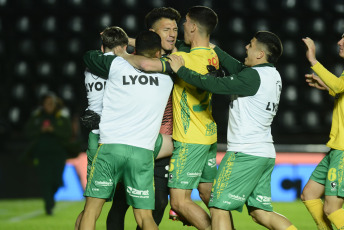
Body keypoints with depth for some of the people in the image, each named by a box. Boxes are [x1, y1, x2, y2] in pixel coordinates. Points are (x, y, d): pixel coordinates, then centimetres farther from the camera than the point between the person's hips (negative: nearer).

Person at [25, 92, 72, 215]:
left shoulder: (63, 118, 5)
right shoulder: (36, 117, 8)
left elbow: (68, 133, -5)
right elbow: (28, 132, 3)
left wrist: (54, 130, -18)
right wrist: (40, 130, -13)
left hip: (58, 153, 0)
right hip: (41, 153, 0)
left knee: (57, 180, -1)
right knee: (45, 180, -10)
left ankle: (50, 197, 31)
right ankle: (48, 205, -2)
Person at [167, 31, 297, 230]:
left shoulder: (253, 77, -15)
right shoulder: (273, 75, 12)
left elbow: (215, 84, -17)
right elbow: (238, 68, 24)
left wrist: (181, 70, -7)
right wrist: (214, 49, 29)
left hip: (245, 153, -9)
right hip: (266, 154, 9)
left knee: (219, 208, -3)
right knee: (261, 212, 11)